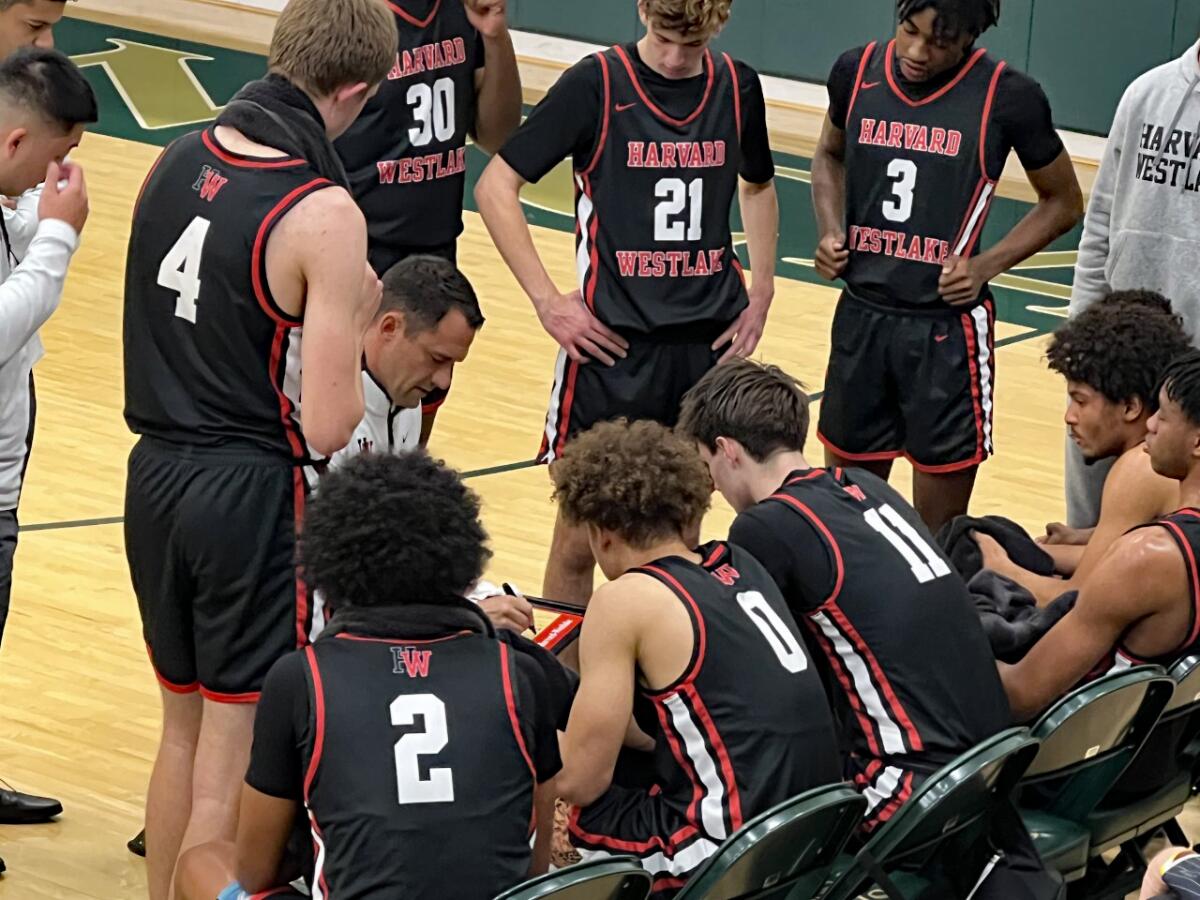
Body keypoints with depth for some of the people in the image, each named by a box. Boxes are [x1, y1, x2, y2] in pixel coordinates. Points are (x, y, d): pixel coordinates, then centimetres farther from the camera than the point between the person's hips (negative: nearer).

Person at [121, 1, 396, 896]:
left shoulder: (178, 159, 2)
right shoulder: (323, 214, -18)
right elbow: (327, 425, -19)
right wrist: (355, 326, 0)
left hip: (155, 476, 7)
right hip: (253, 495, -7)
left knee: (182, 731, 22)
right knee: (233, 765, 3)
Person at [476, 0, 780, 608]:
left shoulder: (738, 88, 3)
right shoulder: (595, 84, -8)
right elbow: (495, 186, -6)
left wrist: (761, 293, 12)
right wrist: (546, 300, -10)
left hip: (710, 342, 4)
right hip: (614, 343, -3)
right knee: (582, 534, 0)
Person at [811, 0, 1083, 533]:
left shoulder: (1007, 98, -12)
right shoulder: (857, 72, -1)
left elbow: (1063, 202, 2)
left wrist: (985, 265, -11)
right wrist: (830, 230, 1)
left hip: (947, 329, -4)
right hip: (860, 318, 4)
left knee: (941, 530, 1)